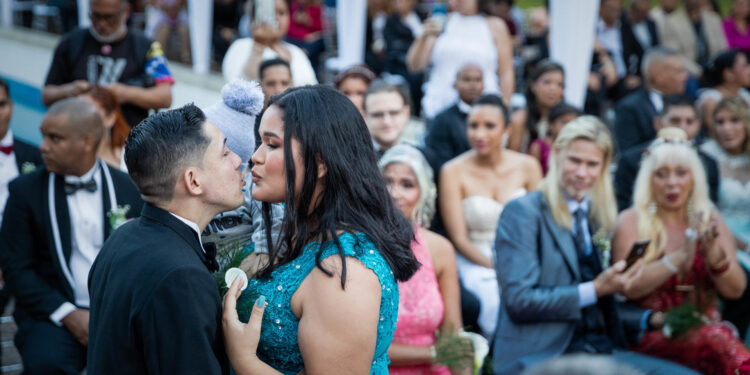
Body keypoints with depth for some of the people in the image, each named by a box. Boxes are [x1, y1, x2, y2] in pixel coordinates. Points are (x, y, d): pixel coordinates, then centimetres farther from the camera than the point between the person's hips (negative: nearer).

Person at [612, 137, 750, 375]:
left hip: (706, 326, 3)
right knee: (716, 338, -32)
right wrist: (679, 258, -20)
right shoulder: (631, 221, 3)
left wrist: (714, 255, -13)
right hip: (653, 334, -3)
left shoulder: (709, 221, 12)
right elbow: (629, 288, -10)